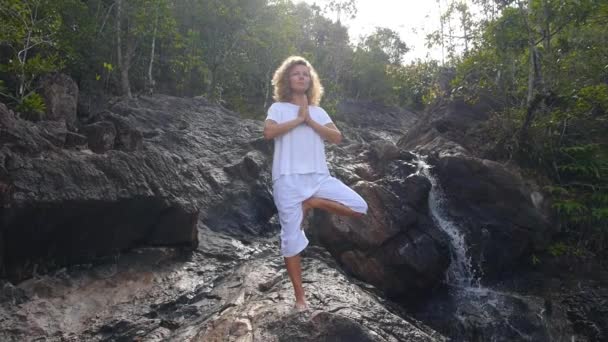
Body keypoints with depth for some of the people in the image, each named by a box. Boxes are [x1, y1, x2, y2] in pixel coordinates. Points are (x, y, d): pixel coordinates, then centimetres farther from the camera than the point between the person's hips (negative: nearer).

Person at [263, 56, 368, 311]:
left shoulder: (318, 111, 17)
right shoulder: (278, 108, 7)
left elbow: (337, 137, 2)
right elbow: (268, 132, -13)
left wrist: (309, 121, -5)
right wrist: (298, 119, -7)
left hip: (319, 176, 4)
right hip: (288, 178, -3)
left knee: (360, 208, -10)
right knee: (291, 238, -2)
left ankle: (313, 203, 2)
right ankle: (300, 296, 10)